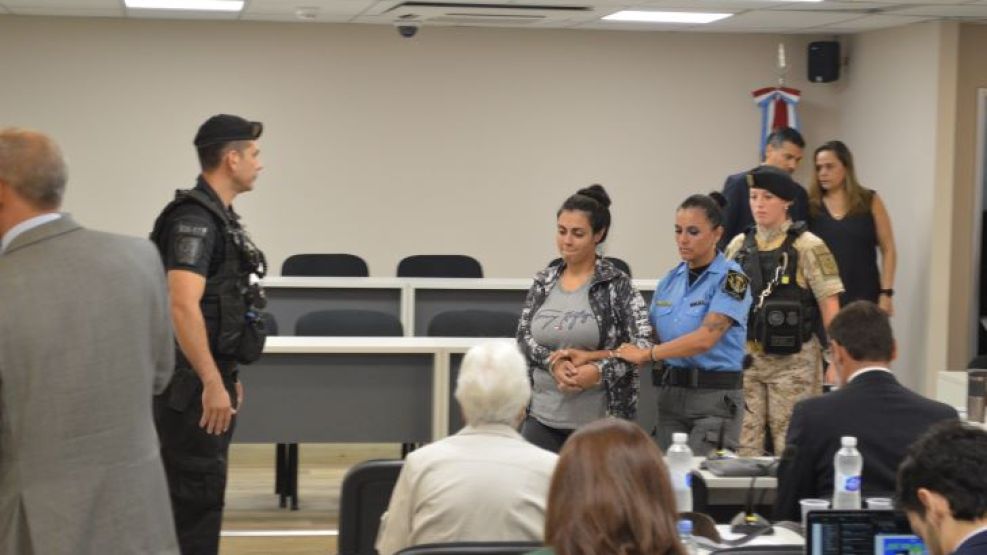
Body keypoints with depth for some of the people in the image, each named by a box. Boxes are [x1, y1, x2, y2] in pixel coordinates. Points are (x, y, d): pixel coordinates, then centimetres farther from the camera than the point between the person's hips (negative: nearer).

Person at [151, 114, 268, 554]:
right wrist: (213, 382, -27)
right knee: (196, 495, -5)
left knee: (203, 492, 14)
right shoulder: (195, 218, -17)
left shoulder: (218, 216, 14)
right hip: (194, 385, -10)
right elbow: (183, 307, -27)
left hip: (208, 379, 10)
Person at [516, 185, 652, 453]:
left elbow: (643, 345, -9)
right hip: (542, 416, 4)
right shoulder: (544, 281, 9)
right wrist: (554, 362, -11)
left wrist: (598, 369, -19)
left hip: (597, 420, -4)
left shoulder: (617, 285, -5)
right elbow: (524, 337, 7)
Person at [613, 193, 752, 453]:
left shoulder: (730, 279, -9)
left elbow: (705, 338, -21)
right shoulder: (670, 280, 11)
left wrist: (645, 354, -19)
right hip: (671, 393, 6)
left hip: (715, 396, -6)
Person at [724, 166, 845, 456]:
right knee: (744, 441, 4)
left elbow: (830, 306, -7)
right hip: (745, 358, 4)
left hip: (792, 360, -4)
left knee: (790, 444, 0)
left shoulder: (807, 247, -6)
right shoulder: (738, 246, 8)